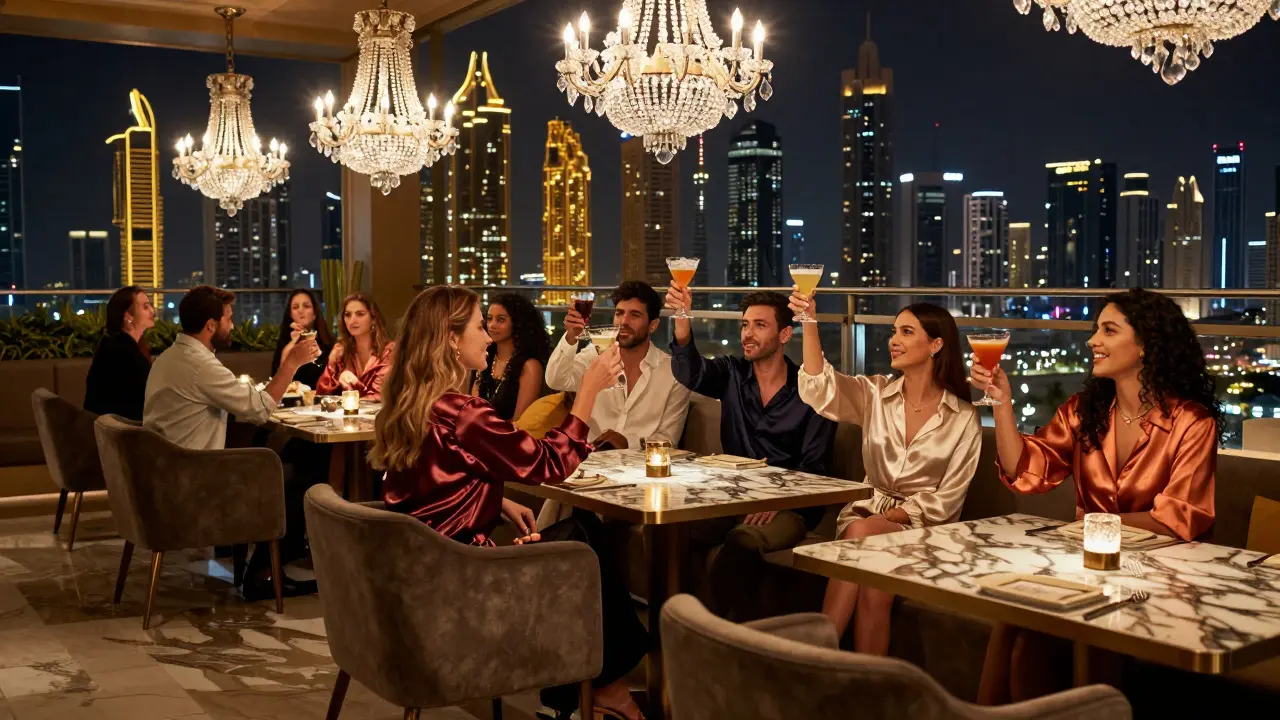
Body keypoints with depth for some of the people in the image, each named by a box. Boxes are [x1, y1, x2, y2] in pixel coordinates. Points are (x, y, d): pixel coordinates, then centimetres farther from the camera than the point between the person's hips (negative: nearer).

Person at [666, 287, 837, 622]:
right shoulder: (732, 374, 8)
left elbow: (815, 466, -4)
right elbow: (691, 374, -14)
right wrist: (682, 322, -33)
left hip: (789, 506, -4)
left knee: (740, 544, -35)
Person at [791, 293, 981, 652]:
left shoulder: (963, 418, 0)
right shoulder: (875, 394, 7)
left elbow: (946, 499, -2)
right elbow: (821, 390, -13)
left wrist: (892, 516, -14)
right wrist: (810, 323, -25)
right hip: (866, 512, 2)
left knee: (864, 532, -33)